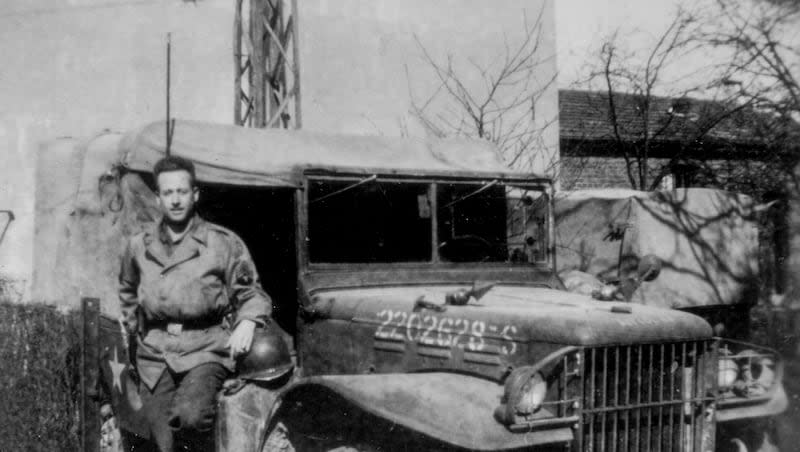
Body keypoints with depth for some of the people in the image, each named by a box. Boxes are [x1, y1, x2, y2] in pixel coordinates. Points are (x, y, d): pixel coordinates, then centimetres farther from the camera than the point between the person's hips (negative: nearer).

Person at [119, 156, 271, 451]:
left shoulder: (224, 243, 1)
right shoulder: (139, 246, 12)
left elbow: (251, 294, 6)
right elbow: (128, 294, 31)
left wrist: (246, 324, -13)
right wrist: (135, 330, 22)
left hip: (205, 352, -3)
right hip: (154, 359, 3)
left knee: (188, 416, -30)